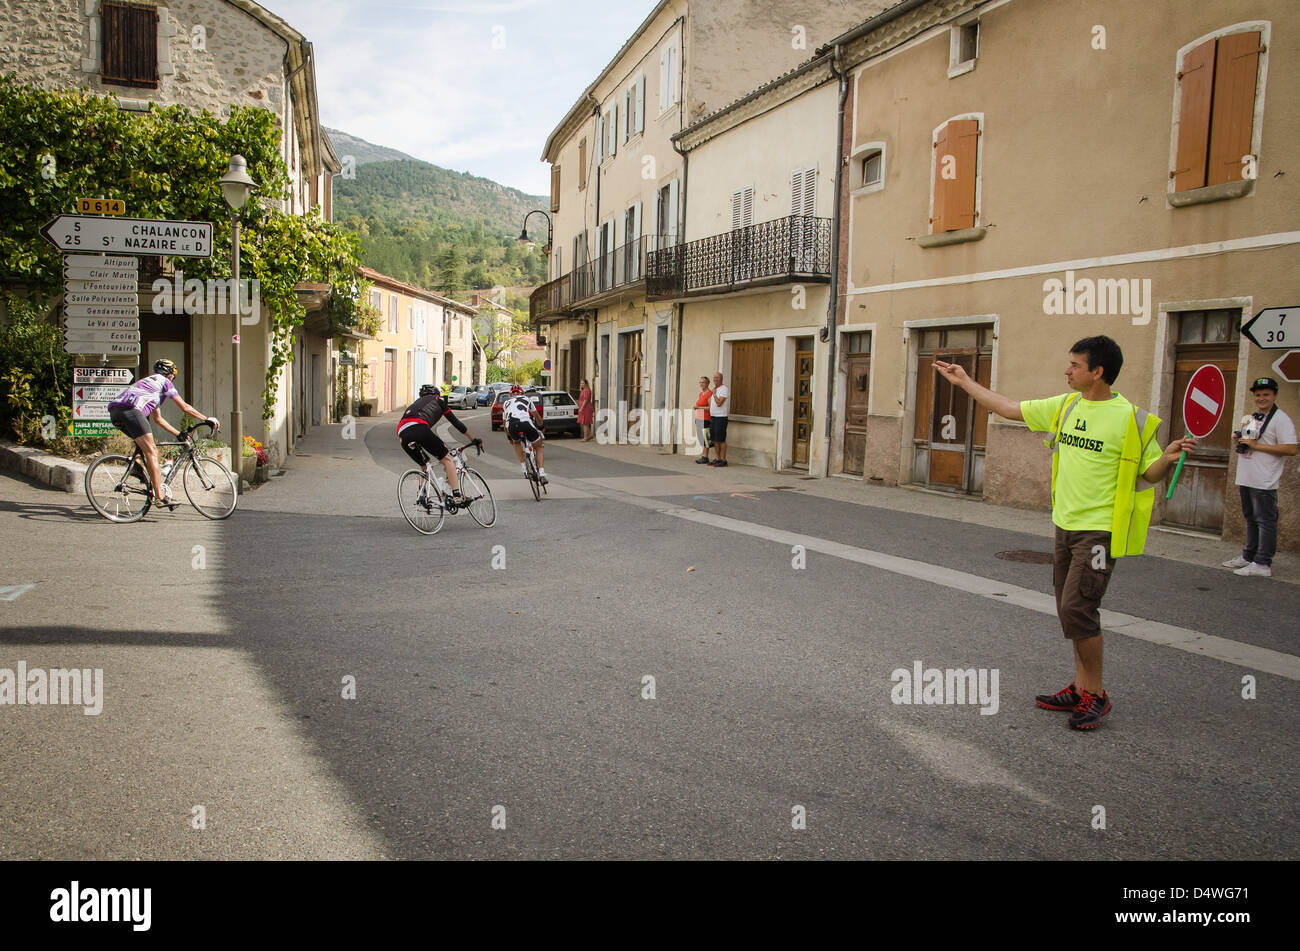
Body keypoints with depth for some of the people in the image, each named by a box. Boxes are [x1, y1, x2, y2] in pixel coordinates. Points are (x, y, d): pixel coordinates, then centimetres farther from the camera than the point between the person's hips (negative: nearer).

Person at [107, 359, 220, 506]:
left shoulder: (149, 381, 39)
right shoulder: (164, 381, 16)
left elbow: (158, 419, 42)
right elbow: (185, 407, 14)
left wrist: (178, 433, 43)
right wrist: (207, 419, 22)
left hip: (114, 411, 9)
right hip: (129, 408, -9)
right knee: (151, 451, -9)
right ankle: (160, 494, -12)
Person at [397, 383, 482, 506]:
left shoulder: (417, 403, 41)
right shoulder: (438, 400, 27)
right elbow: (455, 422, 25)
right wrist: (474, 440, 32)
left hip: (402, 435, 6)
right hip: (418, 429, -6)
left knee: (424, 466, 27)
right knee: (447, 459, 3)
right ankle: (456, 496, -8)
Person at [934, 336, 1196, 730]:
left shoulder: (1132, 417, -10)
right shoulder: (1064, 406, 7)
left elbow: (1148, 474, -4)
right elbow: (1010, 408, 15)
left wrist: (1168, 457, -25)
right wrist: (964, 382, 18)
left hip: (1100, 530, -7)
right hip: (1065, 524, 7)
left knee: (1076, 607, -12)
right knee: (1070, 609, 11)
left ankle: (1096, 694, 5)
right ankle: (1080, 688, 24)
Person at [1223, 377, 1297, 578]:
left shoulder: (1281, 419, -9)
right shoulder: (1250, 418, 17)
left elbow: (1291, 449, -19)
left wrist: (1256, 445, -19)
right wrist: (1239, 439, 5)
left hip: (1265, 482, -9)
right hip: (1247, 480, 9)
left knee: (1265, 521, -6)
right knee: (1251, 519, 16)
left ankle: (1263, 564, -4)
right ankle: (1248, 557, 25)